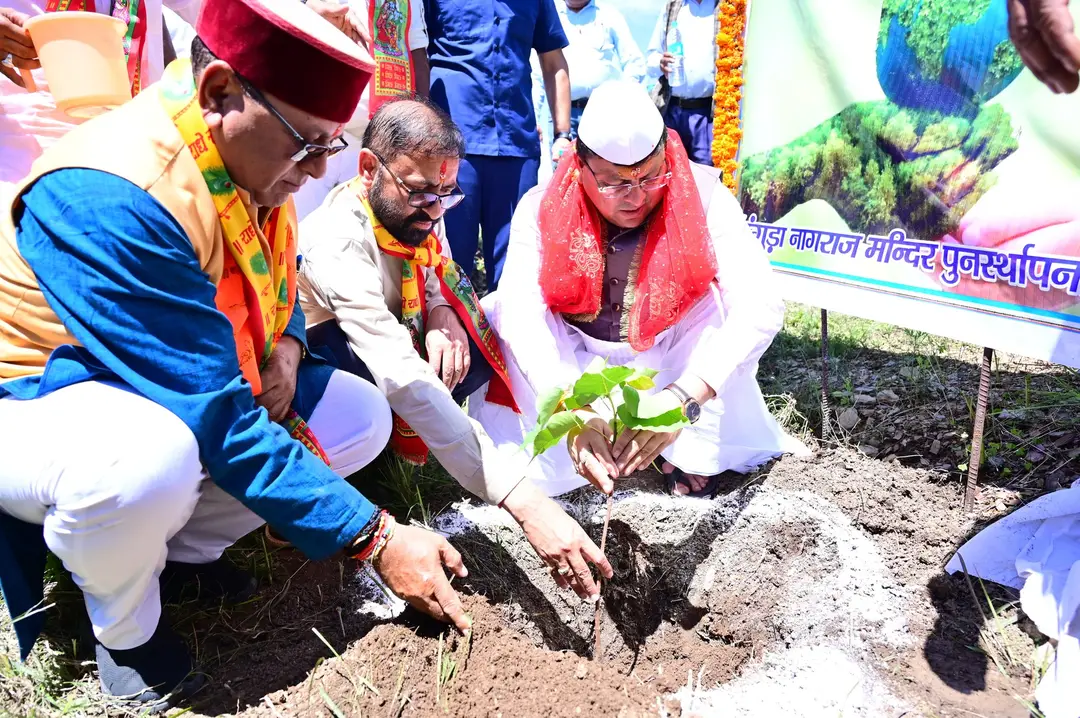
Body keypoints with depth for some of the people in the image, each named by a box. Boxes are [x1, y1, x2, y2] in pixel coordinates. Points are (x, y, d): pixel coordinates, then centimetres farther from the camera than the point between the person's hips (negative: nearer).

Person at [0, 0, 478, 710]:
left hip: (183, 392, 8)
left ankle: (183, 550, 9)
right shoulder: (108, 198, -33)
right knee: (149, 458, -41)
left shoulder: (251, 158, -7)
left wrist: (285, 346, -11)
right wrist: (374, 538, -31)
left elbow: (277, 279, 14)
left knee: (361, 417, -4)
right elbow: (219, 420, -34)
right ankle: (126, 630, -6)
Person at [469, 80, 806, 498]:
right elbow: (519, 314, -31)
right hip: (574, 372, 1)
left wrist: (683, 398, -46)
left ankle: (697, 454, -12)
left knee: (721, 295, -27)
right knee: (495, 313, -23)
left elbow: (761, 307, -32)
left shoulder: (703, 195, -21)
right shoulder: (541, 209, -18)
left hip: (672, 367, 0)